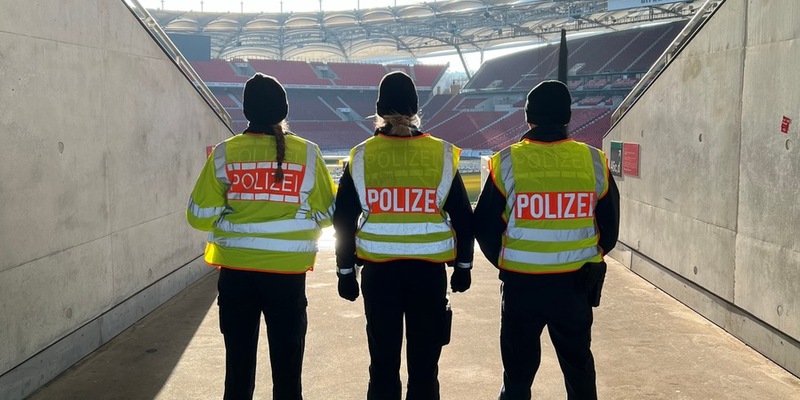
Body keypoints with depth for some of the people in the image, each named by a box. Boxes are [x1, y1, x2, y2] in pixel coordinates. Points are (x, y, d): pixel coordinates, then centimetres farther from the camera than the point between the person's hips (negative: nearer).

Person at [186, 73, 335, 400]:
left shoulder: (224, 153, -3)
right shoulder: (307, 153, -3)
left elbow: (200, 216, -2)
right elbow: (326, 213, 4)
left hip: (236, 270, 1)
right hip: (287, 270, 0)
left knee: (238, 361, 12)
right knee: (287, 361, 10)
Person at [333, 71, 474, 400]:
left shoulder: (360, 156, -2)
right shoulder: (443, 154, -1)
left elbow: (344, 221, 0)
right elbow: (463, 217, 1)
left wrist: (345, 271, 9)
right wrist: (463, 265, 12)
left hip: (378, 270, 0)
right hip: (430, 270, 0)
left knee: (383, 360, 11)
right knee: (424, 361, 11)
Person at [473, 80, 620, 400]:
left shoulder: (507, 162, -8)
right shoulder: (593, 161, -2)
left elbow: (485, 226, -4)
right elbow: (610, 227, 5)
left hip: (521, 283, -2)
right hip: (577, 283, 2)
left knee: (518, 369, 11)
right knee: (579, 365, 19)